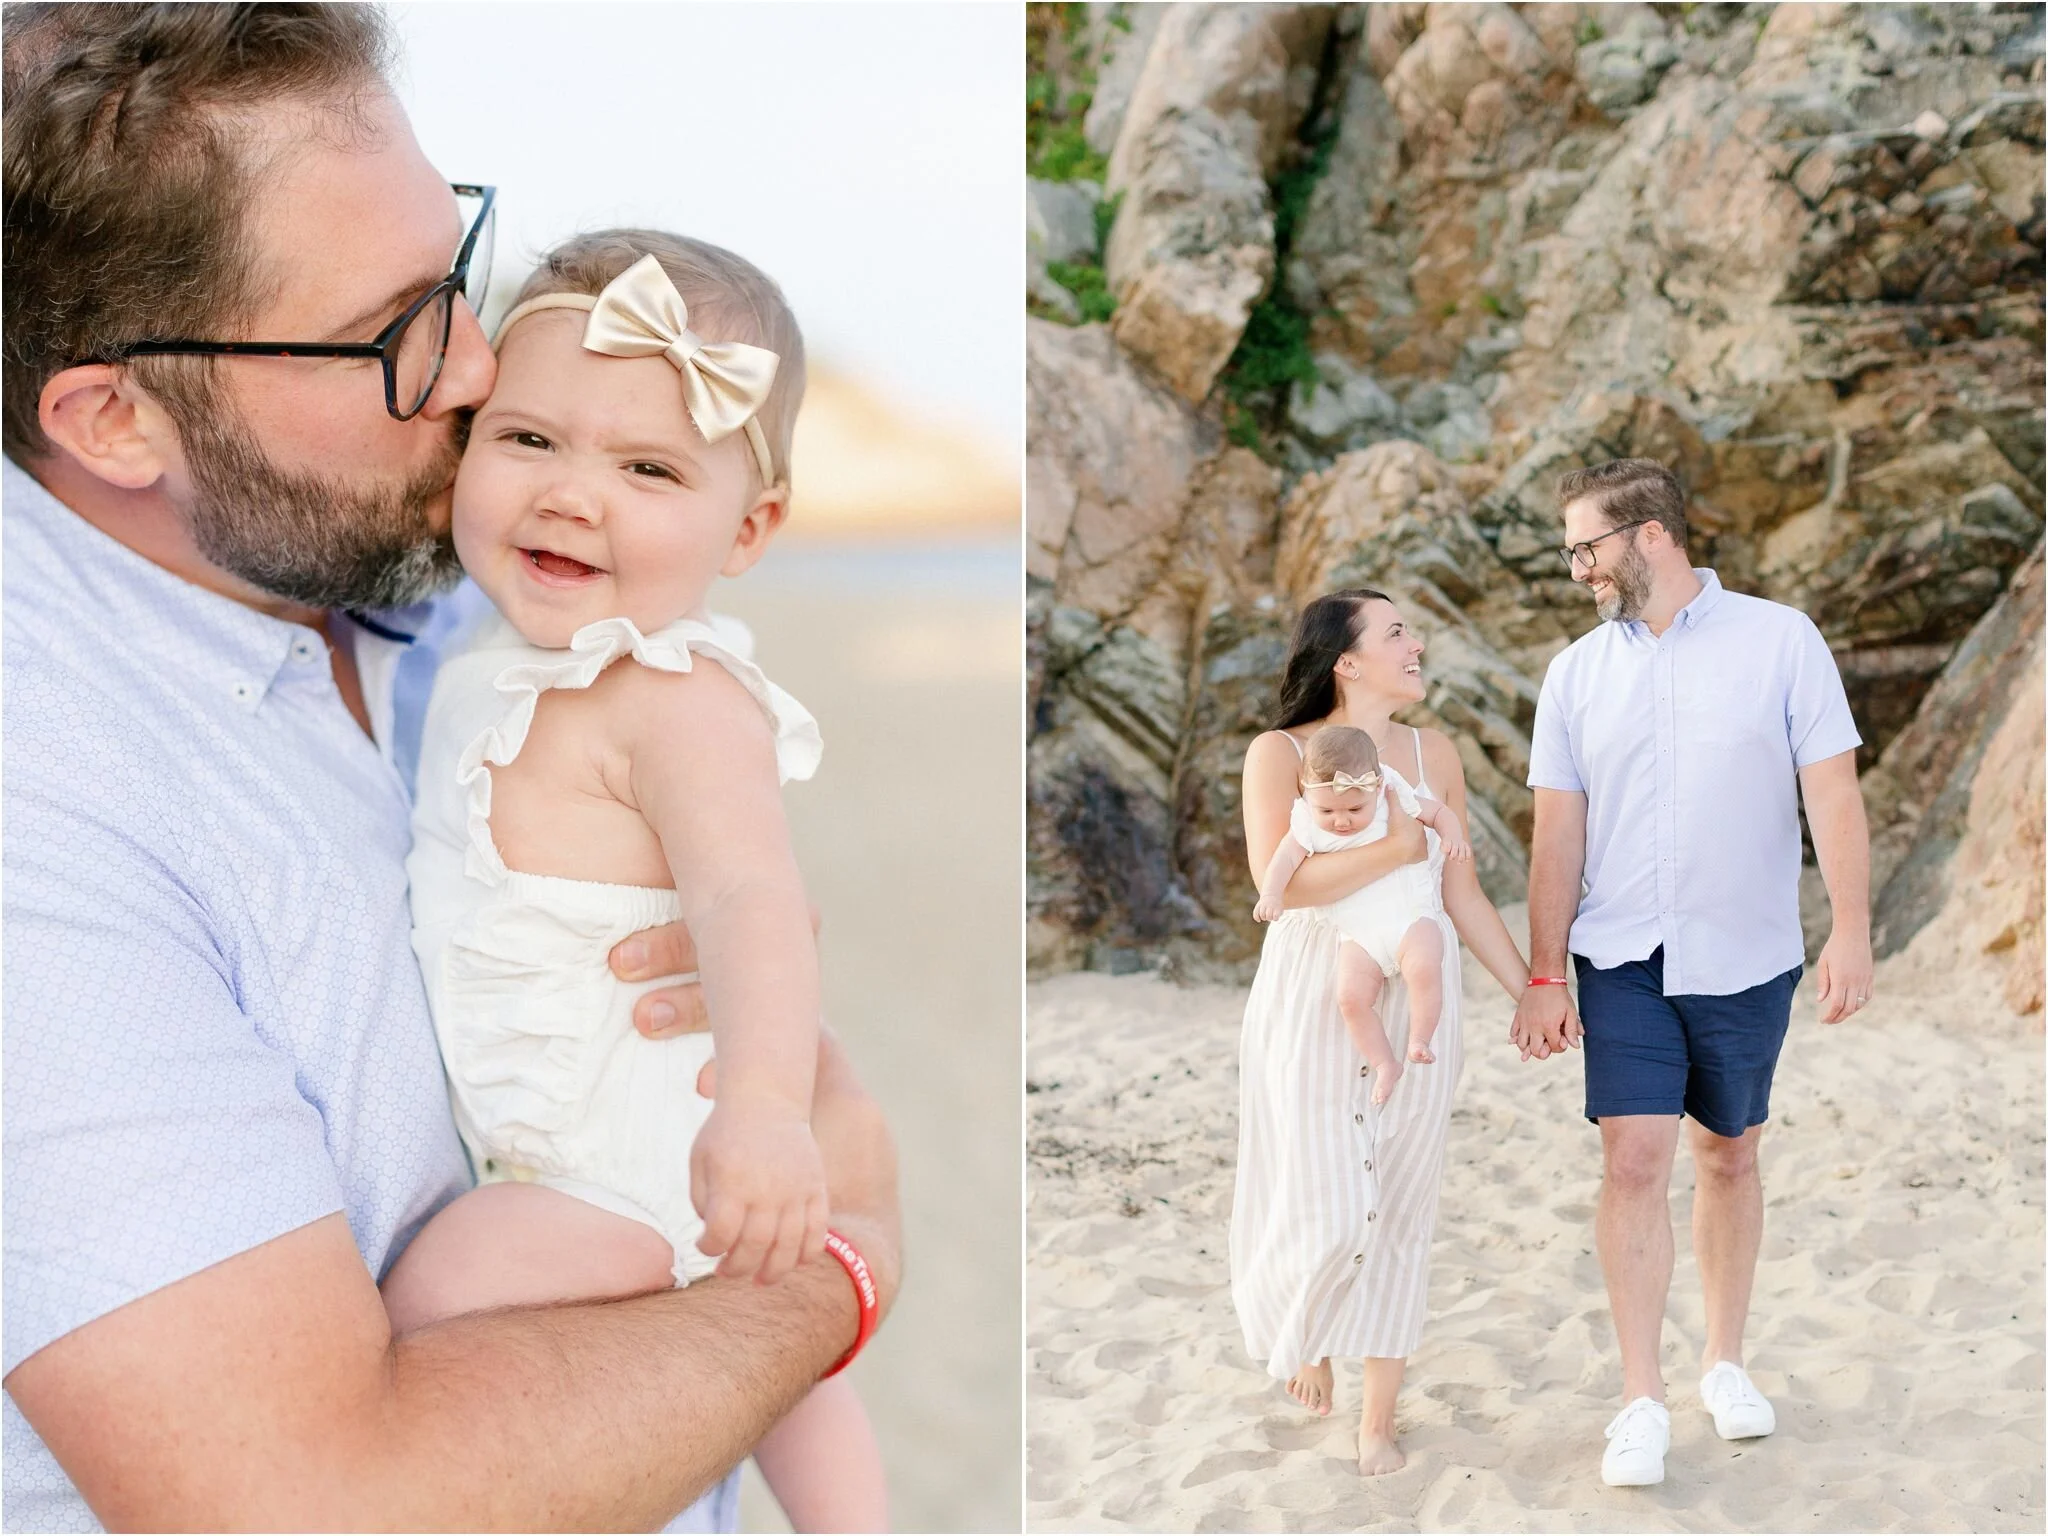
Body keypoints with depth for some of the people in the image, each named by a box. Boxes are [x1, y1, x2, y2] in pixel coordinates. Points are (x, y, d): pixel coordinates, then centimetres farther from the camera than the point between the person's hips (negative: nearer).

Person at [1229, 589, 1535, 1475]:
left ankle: (1379, 1418, 20)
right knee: (1327, 1210, -5)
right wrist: (1399, 848, -18)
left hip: (1414, 998, 4)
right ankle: (1299, 1332, 30)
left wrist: (1529, 989, 9)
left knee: (1400, 1208, 7)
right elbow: (1278, 879, -21)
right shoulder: (1279, 753, -6)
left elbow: (1463, 895, 10)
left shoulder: (1433, 756, 6)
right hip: (1312, 1001, -3)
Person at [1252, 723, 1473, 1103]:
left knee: (1423, 969, -31)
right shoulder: (1308, 827, -1)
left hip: (1412, 919, -2)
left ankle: (1419, 1042, -11)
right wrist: (1271, 894, -26)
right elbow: (1284, 859, -9)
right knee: (1350, 995, -20)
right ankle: (1384, 1063, -2)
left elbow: (1439, 811, 12)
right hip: (1359, 935, 2)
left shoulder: (1398, 804, -2)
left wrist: (1452, 837, -7)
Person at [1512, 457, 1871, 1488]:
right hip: (1623, 964, 1)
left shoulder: (1781, 640, -4)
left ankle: (1725, 1361, 29)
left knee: (1728, 1158, 11)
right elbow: (1558, 835, 4)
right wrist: (1544, 978, 1)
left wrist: (1852, 931, -15)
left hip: (1746, 960, -1)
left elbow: (1833, 793, -6)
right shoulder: (1576, 672, 4)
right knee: (1634, 1162, -7)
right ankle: (1641, 1401, -1)